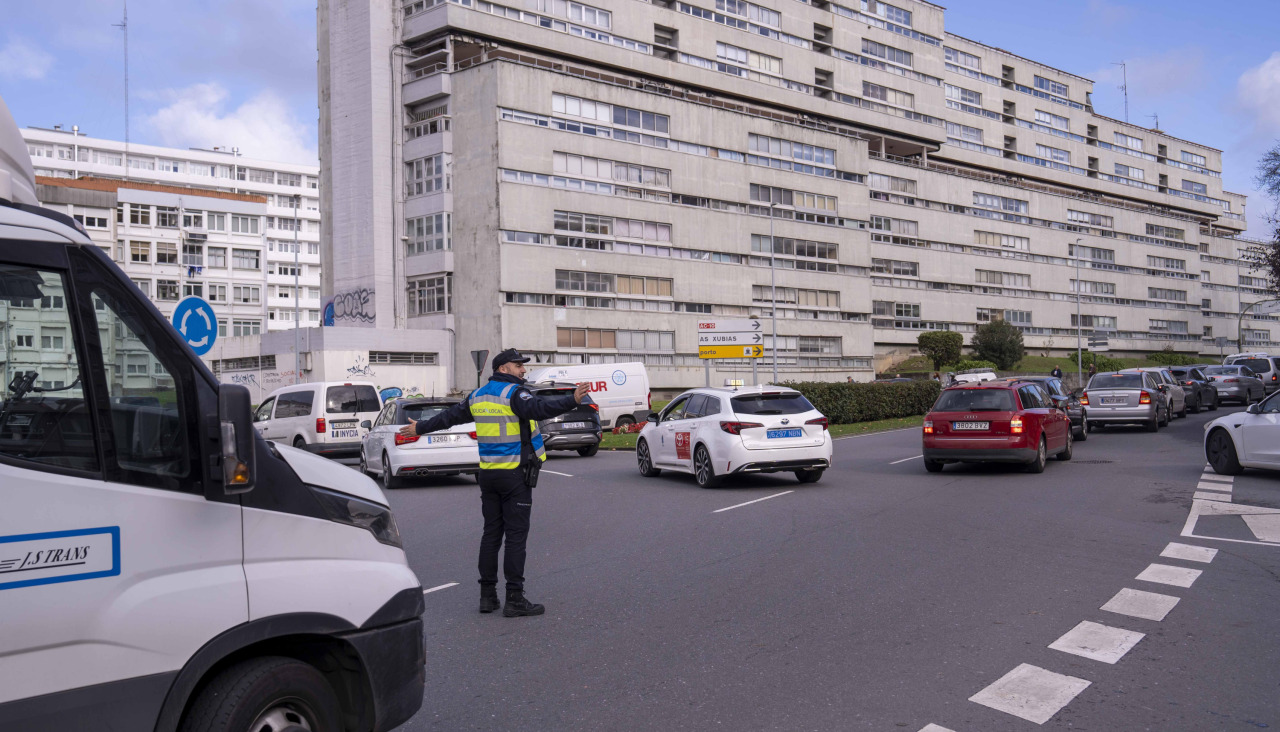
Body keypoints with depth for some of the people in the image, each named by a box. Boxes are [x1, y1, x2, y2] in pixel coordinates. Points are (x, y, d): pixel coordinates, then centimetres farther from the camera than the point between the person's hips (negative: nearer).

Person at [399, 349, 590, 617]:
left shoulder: (477, 396, 12)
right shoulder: (513, 394, -12)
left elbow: (450, 416, 23)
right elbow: (539, 408, -31)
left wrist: (420, 428, 38)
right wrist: (573, 400, -43)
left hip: (488, 474, 7)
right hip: (515, 474, -7)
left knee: (491, 533, 13)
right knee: (516, 535, -3)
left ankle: (487, 595, 17)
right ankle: (515, 599, -1)